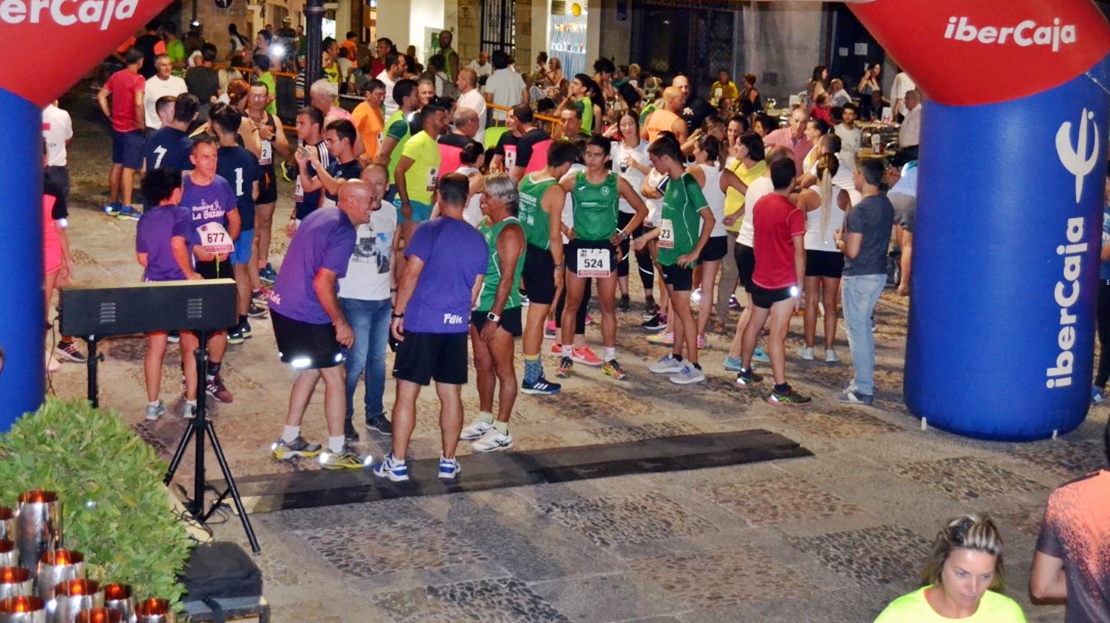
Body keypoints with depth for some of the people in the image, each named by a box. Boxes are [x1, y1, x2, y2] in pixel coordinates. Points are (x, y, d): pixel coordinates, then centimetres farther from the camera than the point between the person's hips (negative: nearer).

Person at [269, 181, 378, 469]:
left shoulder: (320, 215, 11)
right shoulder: (344, 232, -18)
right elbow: (322, 283, -24)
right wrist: (341, 323, -13)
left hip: (282, 305, 9)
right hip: (307, 315, -9)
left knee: (310, 370, 21)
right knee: (335, 377, 3)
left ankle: (288, 441, 27)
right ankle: (336, 451, 10)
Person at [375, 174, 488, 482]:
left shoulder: (430, 230, -8)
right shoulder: (478, 239, 8)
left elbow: (411, 275, -13)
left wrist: (398, 313, -5)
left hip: (422, 322, -5)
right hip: (456, 326, 5)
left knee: (407, 393, 1)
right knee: (451, 395, 10)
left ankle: (397, 463, 4)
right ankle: (449, 461, 17)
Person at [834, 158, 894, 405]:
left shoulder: (859, 210, -19)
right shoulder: (887, 205, 8)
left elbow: (853, 250, -21)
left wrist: (840, 241, -2)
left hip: (859, 276, -9)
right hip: (879, 273, 9)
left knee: (857, 330, -2)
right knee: (864, 327, 19)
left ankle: (863, 390, 0)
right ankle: (864, 380, 26)